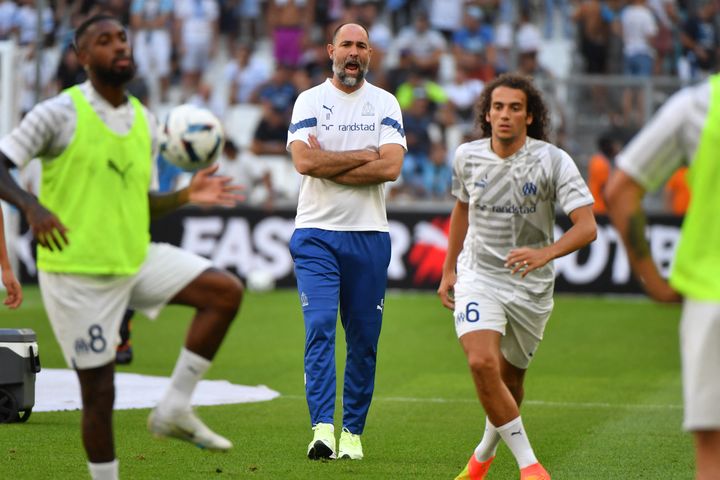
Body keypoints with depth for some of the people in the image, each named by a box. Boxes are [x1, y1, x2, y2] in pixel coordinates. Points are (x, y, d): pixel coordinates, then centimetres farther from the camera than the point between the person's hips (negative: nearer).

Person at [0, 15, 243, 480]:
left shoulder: (145, 122, 8)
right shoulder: (60, 113, -11)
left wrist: (186, 196, -1)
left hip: (136, 259, 6)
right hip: (76, 272, -6)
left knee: (226, 291, -7)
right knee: (98, 389, -3)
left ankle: (174, 410, -1)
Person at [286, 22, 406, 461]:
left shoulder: (385, 104, 5)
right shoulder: (310, 101, 4)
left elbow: (391, 166, -9)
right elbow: (304, 161, -11)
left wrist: (327, 164, -11)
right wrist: (364, 155, -8)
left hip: (369, 235, 2)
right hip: (316, 232, -1)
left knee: (364, 339, 3)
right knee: (320, 327, -14)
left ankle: (353, 432, 11)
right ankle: (323, 428, -21)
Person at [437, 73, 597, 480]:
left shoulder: (553, 161, -14)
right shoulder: (468, 157, -2)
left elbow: (587, 226, -21)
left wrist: (545, 253, -39)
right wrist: (448, 270, 20)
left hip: (531, 285, -1)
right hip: (478, 276, 1)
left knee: (510, 379, 12)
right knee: (483, 363, -23)